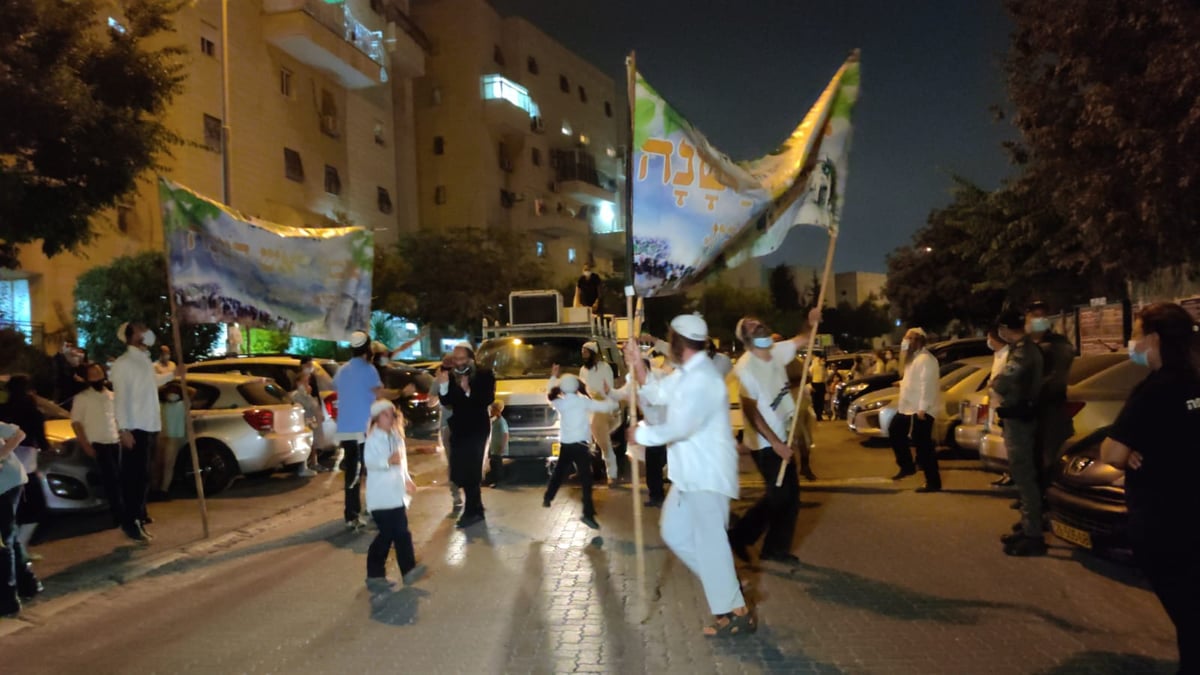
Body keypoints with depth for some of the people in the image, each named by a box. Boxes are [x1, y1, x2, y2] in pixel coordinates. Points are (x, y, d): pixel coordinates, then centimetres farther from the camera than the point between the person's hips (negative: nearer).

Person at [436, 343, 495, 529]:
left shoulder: (484, 375, -9)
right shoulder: (451, 376, 2)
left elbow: (488, 400, -19)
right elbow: (446, 402, -5)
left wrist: (468, 391, -30)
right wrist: (443, 385, -22)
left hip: (477, 429, -6)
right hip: (458, 429, 6)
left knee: (468, 471, -8)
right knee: (460, 471, 11)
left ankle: (471, 512, 0)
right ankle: (475, 509, 26)